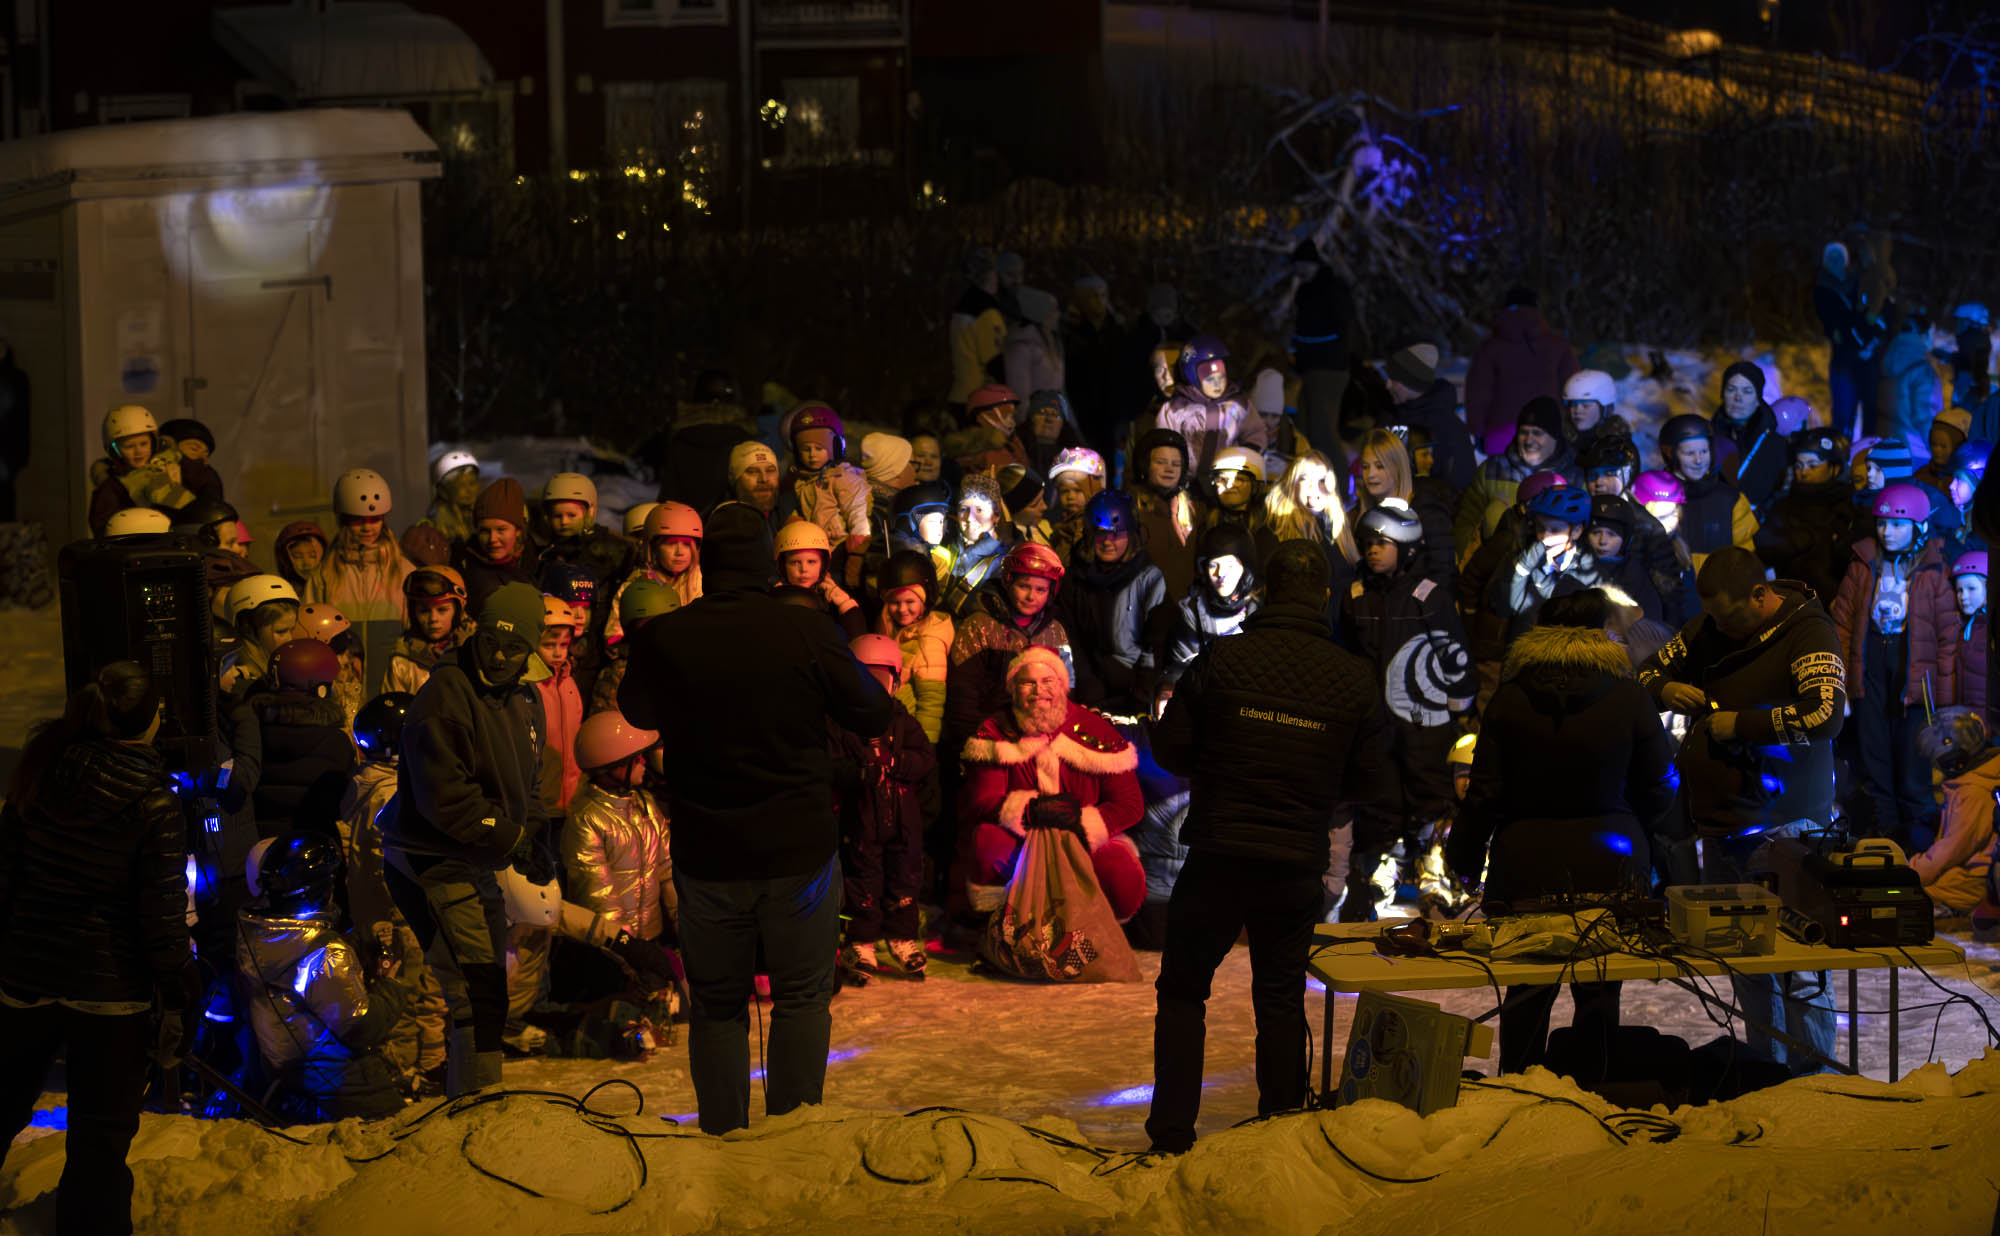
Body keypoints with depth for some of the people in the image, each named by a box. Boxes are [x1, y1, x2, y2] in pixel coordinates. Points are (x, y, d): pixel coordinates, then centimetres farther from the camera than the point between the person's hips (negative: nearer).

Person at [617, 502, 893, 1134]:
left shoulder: (662, 638, -9)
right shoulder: (809, 634, -13)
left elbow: (636, 713, 11)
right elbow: (876, 715, -1)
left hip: (706, 856, 1)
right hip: (801, 850, -1)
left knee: (717, 1005, 14)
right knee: (803, 998, 12)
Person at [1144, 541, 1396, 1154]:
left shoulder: (1223, 658, -8)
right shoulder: (1354, 678, -3)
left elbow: (1170, 747, -2)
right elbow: (1372, 782, 4)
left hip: (1217, 853, -1)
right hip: (1298, 864, 2)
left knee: (1182, 990, 11)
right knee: (1282, 999, 17)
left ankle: (1172, 1133, 7)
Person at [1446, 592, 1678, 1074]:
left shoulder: (1509, 698, -4)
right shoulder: (1629, 697, -5)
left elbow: (1484, 793, -3)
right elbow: (1659, 787, 1)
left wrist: (1464, 855, 10)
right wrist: (1642, 844, 17)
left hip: (1527, 866, 0)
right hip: (1609, 870, 0)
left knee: (1526, 994, 10)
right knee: (1599, 994, 9)